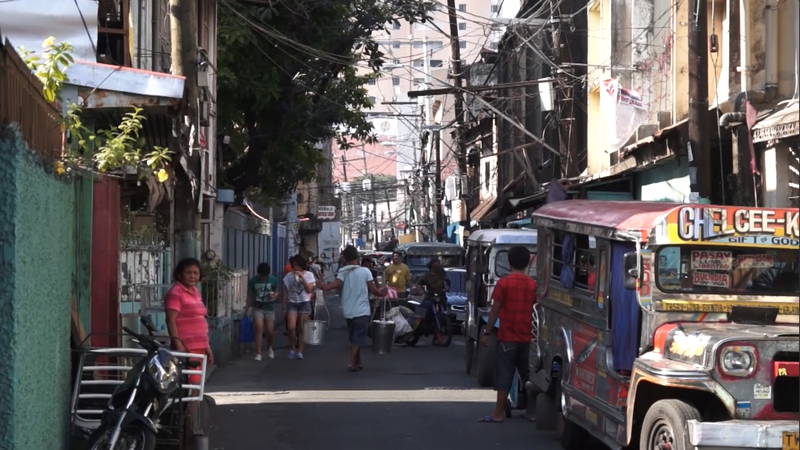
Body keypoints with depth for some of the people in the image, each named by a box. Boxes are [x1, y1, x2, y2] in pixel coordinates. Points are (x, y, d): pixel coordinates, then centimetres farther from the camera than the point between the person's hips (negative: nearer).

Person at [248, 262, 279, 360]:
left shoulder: (273, 280, -4)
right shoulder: (253, 281, -5)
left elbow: (276, 292, 6)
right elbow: (249, 295, 3)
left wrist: (274, 295, -16)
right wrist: (249, 307, 0)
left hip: (269, 308, 1)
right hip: (257, 308, -1)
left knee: (270, 331, 4)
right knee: (259, 328, -14)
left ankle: (269, 347, 35)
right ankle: (258, 353, -11)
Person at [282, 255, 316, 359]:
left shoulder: (309, 275, 0)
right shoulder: (289, 276, 4)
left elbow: (309, 290, -11)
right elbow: (286, 292, 8)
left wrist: (302, 278, -17)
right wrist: (284, 306, 5)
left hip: (304, 303, -1)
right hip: (292, 303, 1)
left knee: (301, 329, 0)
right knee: (291, 328, -13)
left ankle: (299, 351, 8)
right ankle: (292, 348, 6)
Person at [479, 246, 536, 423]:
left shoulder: (504, 283, -10)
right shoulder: (532, 284, 3)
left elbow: (495, 310, -10)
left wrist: (487, 332, -4)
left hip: (507, 337, -4)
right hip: (526, 336, 4)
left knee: (504, 375, -3)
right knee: (527, 375, 13)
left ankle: (499, 413, -4)